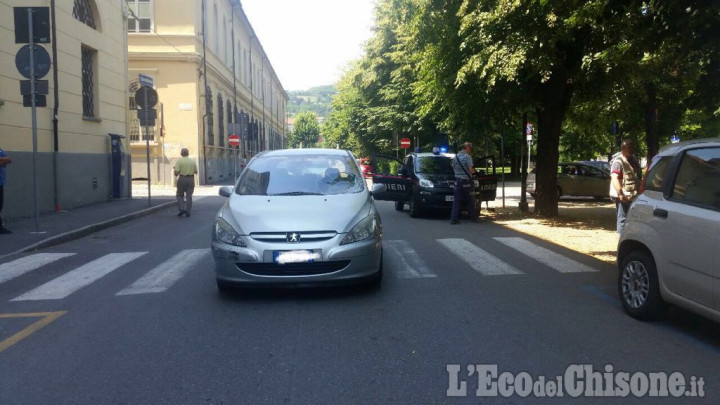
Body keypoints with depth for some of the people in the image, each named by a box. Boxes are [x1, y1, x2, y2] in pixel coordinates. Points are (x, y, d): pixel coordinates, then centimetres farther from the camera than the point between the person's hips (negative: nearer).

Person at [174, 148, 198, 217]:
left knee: (180, 195, 12)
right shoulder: (193, 161, 4)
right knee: (189, 196, 7)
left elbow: (176, 172, -12)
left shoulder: (179, 161, -6)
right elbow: (196, 172, 9)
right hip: (191, 179, 3)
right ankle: (188, 211, 5)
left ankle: (181, 209, 0)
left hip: (182, 179, -2)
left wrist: (177, 174, 9)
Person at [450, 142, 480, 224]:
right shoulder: (467, 157, -12)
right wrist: (474, 171, 4)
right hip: (466, 181, -5)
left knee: (456, 200, 4)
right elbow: (471, 170, -17)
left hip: (457, 181, 5)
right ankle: (474, 218, 17)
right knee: (470, 200, 7)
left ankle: (453, 219, -1)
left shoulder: (455, 157, 8)